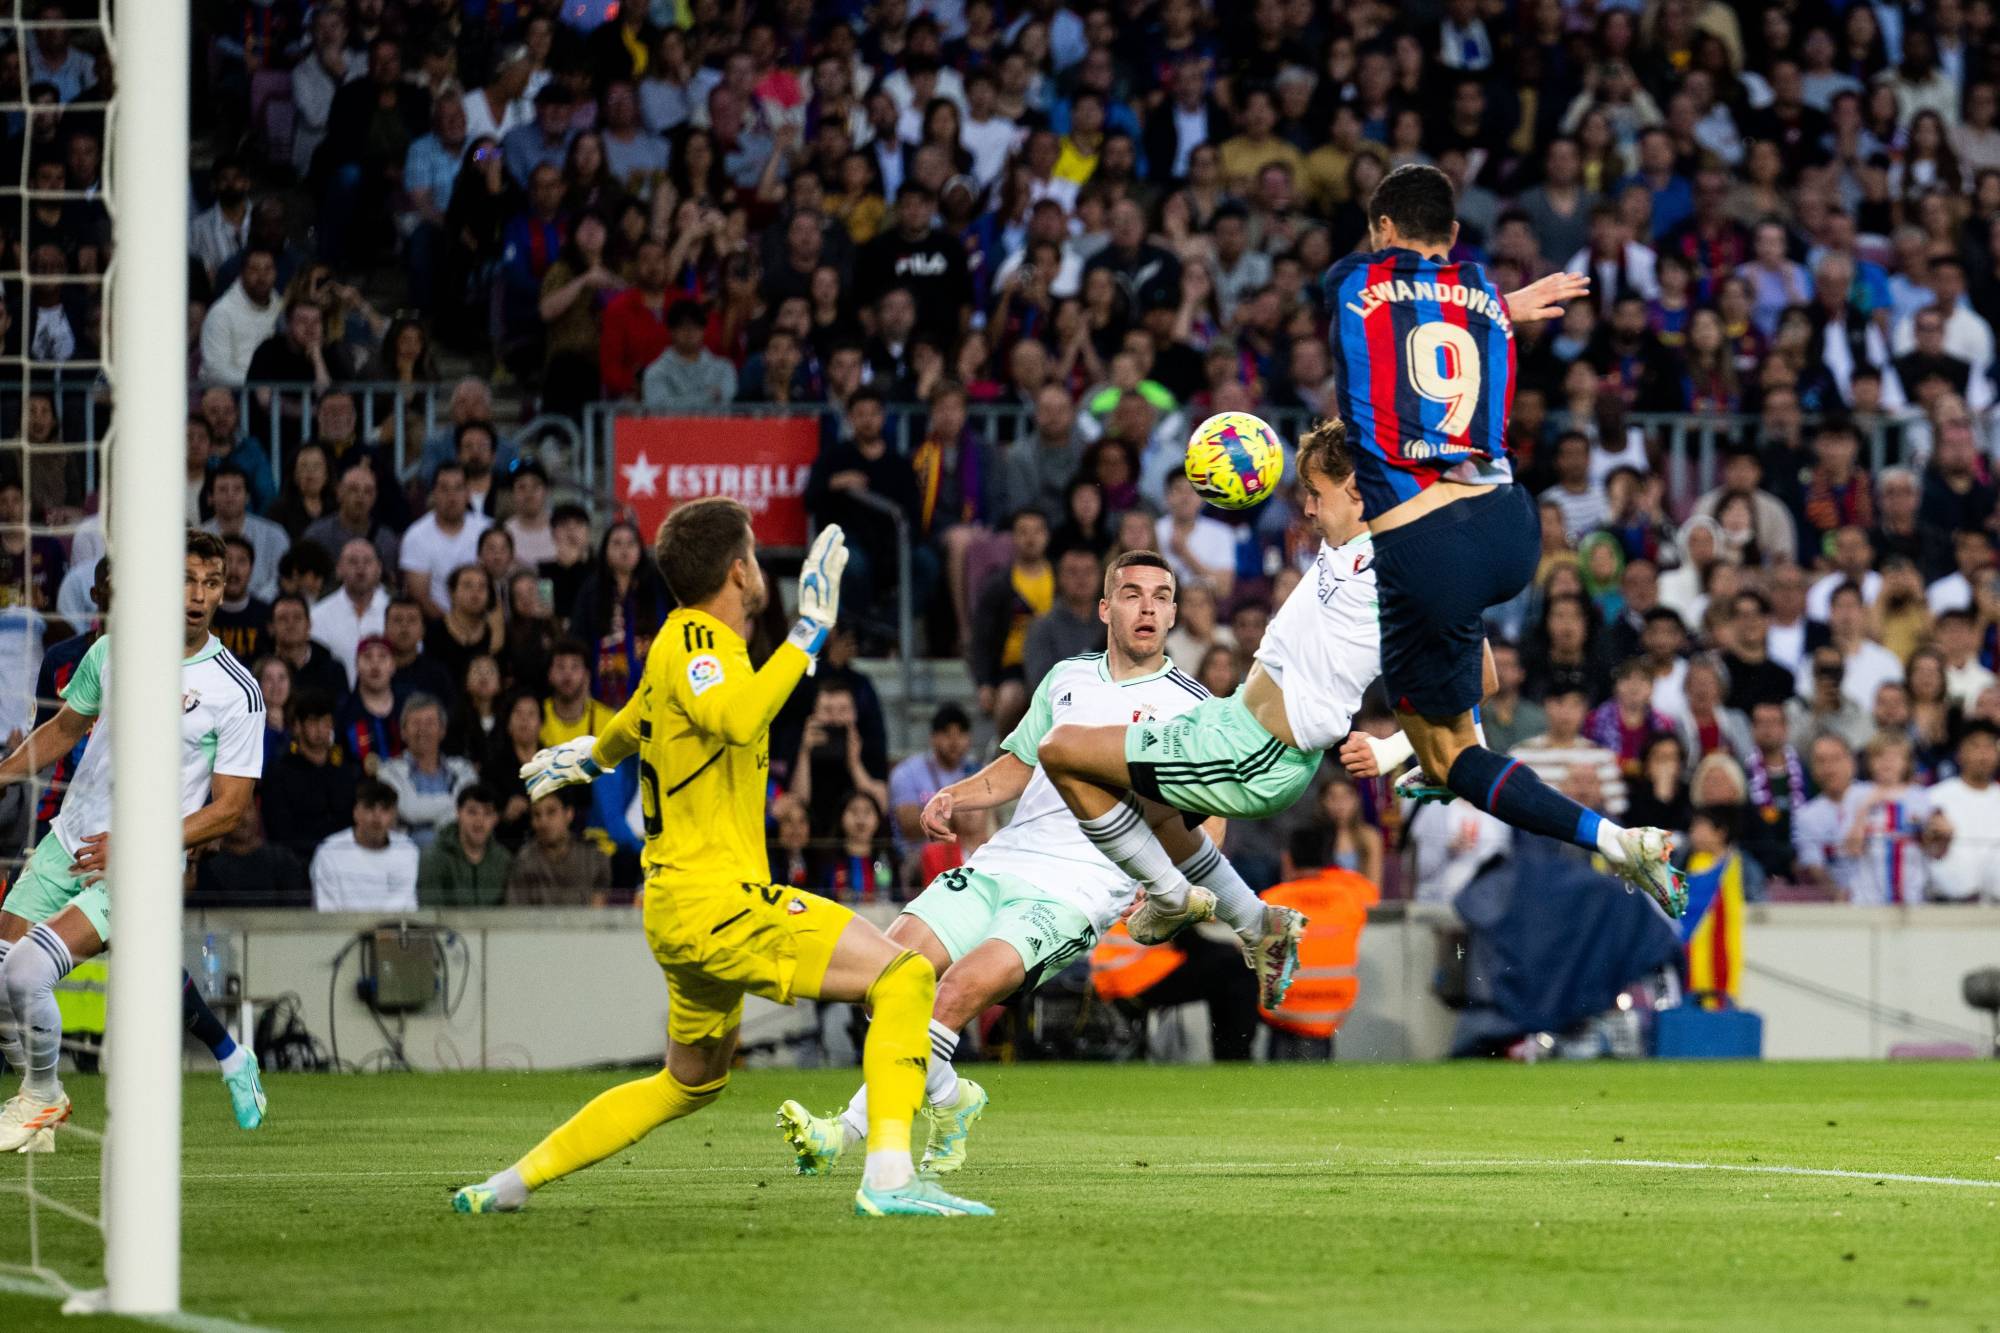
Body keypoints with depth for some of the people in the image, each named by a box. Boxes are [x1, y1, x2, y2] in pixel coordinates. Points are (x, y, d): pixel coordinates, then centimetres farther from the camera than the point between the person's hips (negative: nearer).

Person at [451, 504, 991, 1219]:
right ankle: (889, 1177, -29)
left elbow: (629, 728, 39)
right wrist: (811, 629, -30)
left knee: (693, 1082, 27)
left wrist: (588, 755, 62)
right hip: (716, 899, -11)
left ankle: (514, 1181, 29)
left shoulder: (688, 643, 18)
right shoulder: (691, 642, -12)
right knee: (904, 975, -18)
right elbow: (739, 718, -35)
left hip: (684, 911, 11)